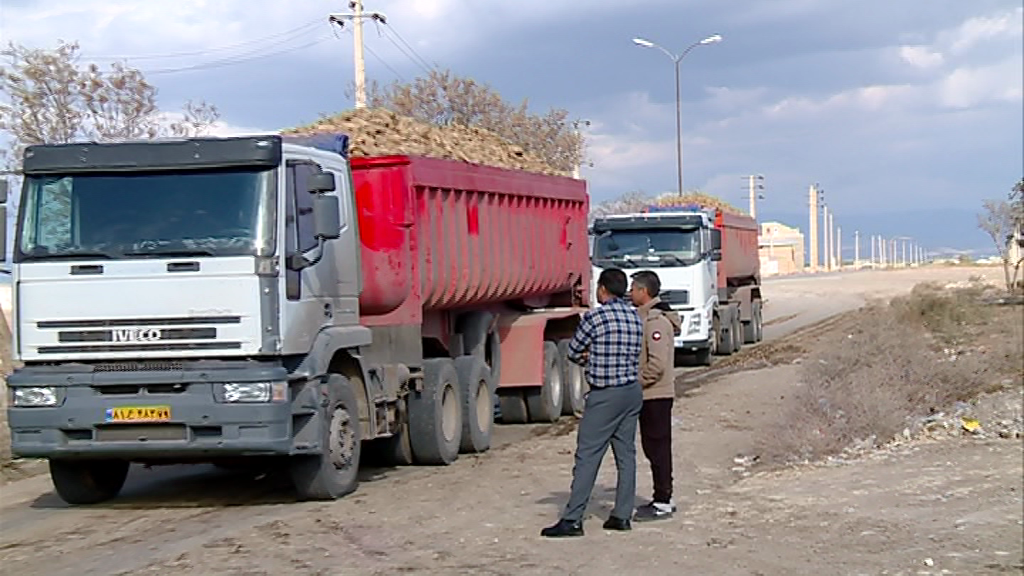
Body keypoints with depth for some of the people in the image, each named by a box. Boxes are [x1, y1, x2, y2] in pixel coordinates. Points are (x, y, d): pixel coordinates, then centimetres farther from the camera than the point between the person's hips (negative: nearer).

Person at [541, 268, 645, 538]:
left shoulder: (595, 317, -12)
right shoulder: (635, 316, 8)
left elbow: (573, 352, -3)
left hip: (605, 395, -7)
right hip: (633, 391, 7)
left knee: (587, 456, -6)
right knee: (626, 454, 10)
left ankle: (572, 520, -6)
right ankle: (622, 515, 13)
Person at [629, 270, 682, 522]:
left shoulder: (656, 321, -18)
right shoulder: (646, 318, 15)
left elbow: (657, 364, -24)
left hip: (656, 394, -10)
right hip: (649, 395, 10)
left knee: (657, 446, -5)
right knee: (653, 446, 14)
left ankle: (663, 503, 0)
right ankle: (662, 499, 22)